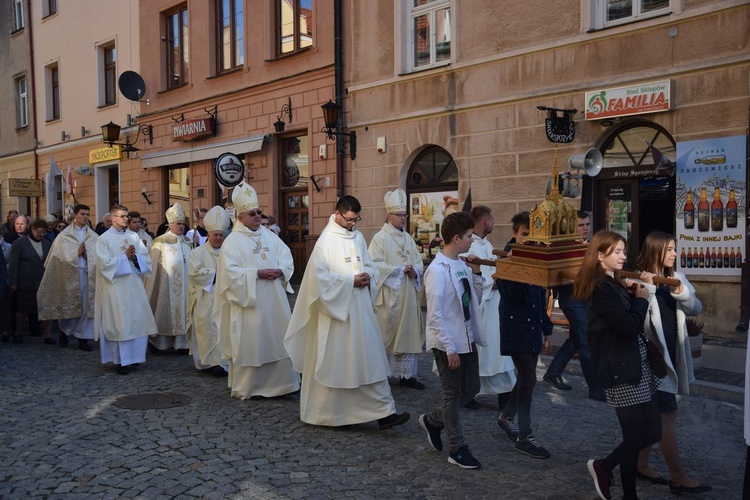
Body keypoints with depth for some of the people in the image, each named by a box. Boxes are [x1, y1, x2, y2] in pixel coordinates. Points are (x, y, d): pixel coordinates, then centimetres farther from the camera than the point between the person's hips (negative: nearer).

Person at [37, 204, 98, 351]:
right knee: (69, 305, 7)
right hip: (69, 274, -1)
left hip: (88, 274, 1)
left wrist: (87, 254, -16)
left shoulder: (94, 237, 7)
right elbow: (62, 255, -2)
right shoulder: (65, 235, 4)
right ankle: (64, 332, 30)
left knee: (86, 305, 0)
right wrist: (77, 252, -11)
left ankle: (83, 338, 7)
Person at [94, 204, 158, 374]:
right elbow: (104, 263, -11)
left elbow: (146, 257, 6)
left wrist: (135, 256, -13)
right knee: (119, 322, -2)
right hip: (115, 286, -4)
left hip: (134, 284, 4)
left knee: (138, 320, 5)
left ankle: (134, 355, 19)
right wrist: (125, 256, -14)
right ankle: (121, 360, 6)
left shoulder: (134, 236, 10)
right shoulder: (104, 238, -3)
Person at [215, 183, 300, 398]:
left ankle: (277, 383, 22)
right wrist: (257, 273, -19)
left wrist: (280, 271, -11)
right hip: (249, 302, -5)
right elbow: (231, 272, -15)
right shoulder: (233, 241, -7)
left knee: (278, 341, 9)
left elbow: (287, 257, 10)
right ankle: (245, 388, 15)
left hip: (274, 300, 5)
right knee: (249, 344, 2)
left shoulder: (270, 235, 10)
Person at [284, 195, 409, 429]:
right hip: (335, 310, -6)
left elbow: (369, 265, 17)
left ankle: (384, 412, 14)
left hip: (361, 310, 6)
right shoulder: (326, 240, -10)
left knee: (371, 360, 7)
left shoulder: (358, 237, 9)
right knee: (332, 364, 4)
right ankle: (322, 412, 20)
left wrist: (367, 276, -6)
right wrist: (350, 281, -17)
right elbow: (319, 276, -16)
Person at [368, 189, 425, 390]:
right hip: (388, 294, -6)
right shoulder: (380, 238, -6)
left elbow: (418, 260, 15)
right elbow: (375, 264, -15)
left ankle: (406, 374, 16)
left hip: (408, 294, 7)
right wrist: (399, 270, -16)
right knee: (386, 333, -1)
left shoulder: (407, 238, 14)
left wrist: (415, 270, -8)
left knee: (408, 332, 8)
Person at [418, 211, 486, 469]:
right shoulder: (438, 270, -19)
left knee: (471, 388, 16)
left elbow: (475, 300, 13)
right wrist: (450, 348, -19)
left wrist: (476, 273, -1)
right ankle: (458, 449, 20)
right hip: (448, 343, -8)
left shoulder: (462, 265, 5)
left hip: (467, 339, 8)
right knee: (453, 394, 5)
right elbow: (435, 315, -20)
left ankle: (432, 420, 35)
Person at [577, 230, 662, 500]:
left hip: (637, 365, 9)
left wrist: (632, 293, 1)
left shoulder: (613, 284, 14)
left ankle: (603, 466, 27)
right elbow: (630, 327, -23)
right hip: (623, 369, -9)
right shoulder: (601, 288, -16)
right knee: (636, 437, 2)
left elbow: (630, 322, 13)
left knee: (651, 432, 12)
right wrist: (641, 297, -9)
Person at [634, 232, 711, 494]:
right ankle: (678, 476, 7)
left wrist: (681, 293, -15)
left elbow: (696, 309, 3)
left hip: (671, 354, 8)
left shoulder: (676, 278, 8)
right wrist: (647, 289, -30)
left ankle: (641, 465, 26)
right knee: (668, 414, -4)